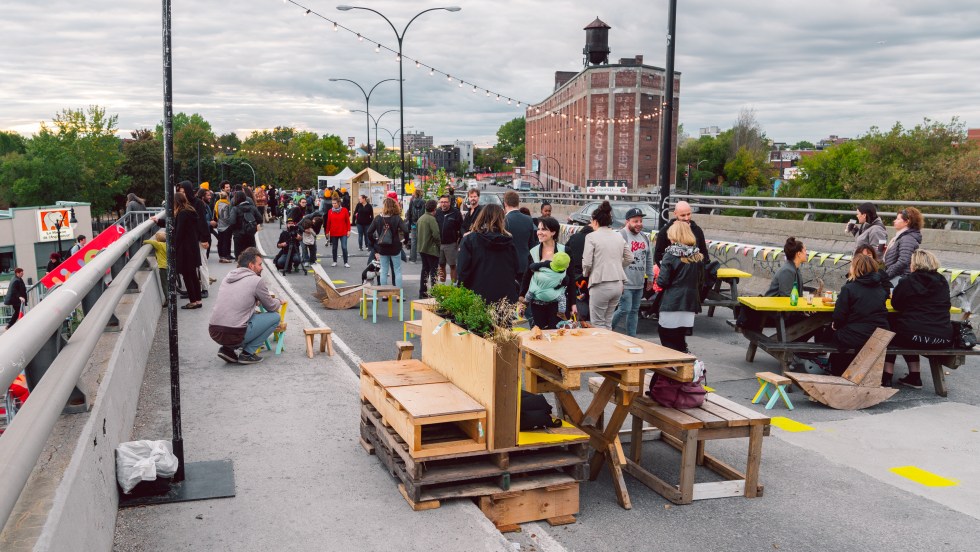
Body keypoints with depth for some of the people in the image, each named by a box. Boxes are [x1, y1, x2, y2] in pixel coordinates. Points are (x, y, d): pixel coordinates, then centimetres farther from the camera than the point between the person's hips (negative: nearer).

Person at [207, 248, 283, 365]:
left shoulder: (228, 277, 15)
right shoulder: (256, 280, -5)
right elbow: (271, 307, 8)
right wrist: (278, 302, 29)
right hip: (234, 335, -7)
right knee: (275, 316, 7)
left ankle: (228, 349, 14)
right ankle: (248, 353, 4)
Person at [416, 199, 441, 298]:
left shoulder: (421, 218, 9)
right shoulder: (431, 219, -17)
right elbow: (436, 234, -23)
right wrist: (439, 244, -8)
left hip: (422, 248, 8)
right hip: (431, 249, -8)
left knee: (425, 269, 15)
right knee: (434, 271, -1)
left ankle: (422, 292, 18)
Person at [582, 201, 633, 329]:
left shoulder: (591, 237, -9)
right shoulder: (619, 236, 9)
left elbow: (587, 262, -12)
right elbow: (629, 258, 13)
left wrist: (586, 273, 8)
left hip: (601, 284, -6)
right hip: (618, 284, 6)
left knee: (598, 324, 4)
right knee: (608, 322, 17)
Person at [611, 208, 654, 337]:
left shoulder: (645, 237, 13)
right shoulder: (621, 236, -12)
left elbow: (649, 259, 21)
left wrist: (650, 278, 20)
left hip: (639, 283, 7)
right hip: (625, 283, -7)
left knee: (634, 311, 12)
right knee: (624, 310, -8)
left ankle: (632, 337, 21)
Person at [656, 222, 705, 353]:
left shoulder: (670, 255, -10)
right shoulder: (698, 256, 5)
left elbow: (662, 282, -12)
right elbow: (700, 281, 12)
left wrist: (658, 278, 8)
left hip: (672, 303, -5)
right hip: (690, 303, 5)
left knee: (669, 343, 3)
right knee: (681, 341, 13)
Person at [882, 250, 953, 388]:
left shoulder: (907, 282, -5)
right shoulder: (943, 282, 8)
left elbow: (896, 305, 5)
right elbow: (946, 305, 20)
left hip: (916, 337, -5)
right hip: (944, 338, 5)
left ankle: (887, 377, 21)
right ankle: (914, 377, 32)